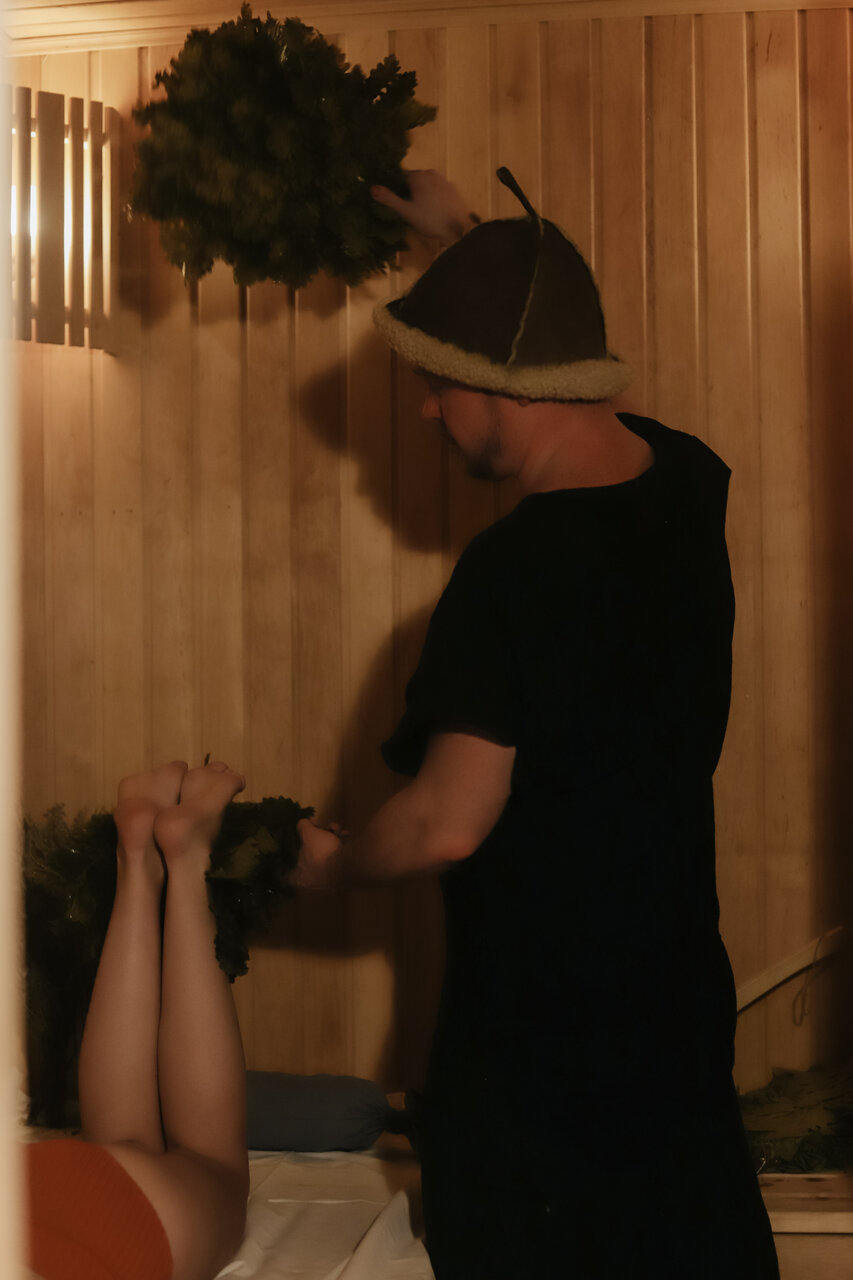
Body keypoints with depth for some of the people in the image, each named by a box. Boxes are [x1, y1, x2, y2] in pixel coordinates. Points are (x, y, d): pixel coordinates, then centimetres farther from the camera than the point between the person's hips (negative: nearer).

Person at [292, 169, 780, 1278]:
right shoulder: (687, 483, -3)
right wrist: (463, 237, 29)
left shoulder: (513, 572, -26)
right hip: (682, 1010, 7)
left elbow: (450, 822, -25)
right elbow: (556, 349, 19)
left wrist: (329, 864, -5)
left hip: (536, 1039, -7)